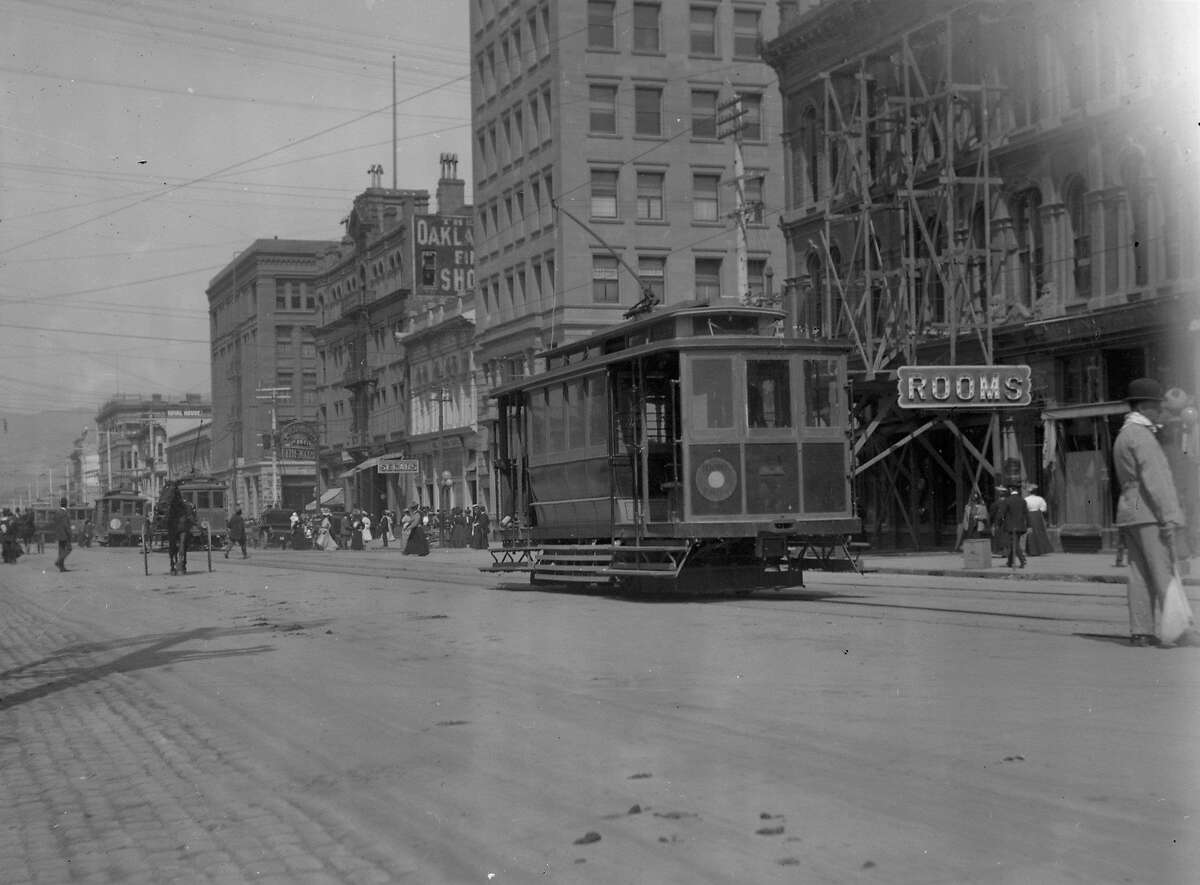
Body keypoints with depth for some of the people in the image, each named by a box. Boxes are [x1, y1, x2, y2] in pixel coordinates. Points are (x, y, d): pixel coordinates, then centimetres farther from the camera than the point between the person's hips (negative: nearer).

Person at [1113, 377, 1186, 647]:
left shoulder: (1123, 436, 21)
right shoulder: (1141, 435, -10)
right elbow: (1155, 479, -18)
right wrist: (1169, 516, -21)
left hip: (1128, 513, 9)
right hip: (1149, 513, -9)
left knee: (1140, 574, 5)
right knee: (1164, 572, -10)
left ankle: (1140, 631, 3)